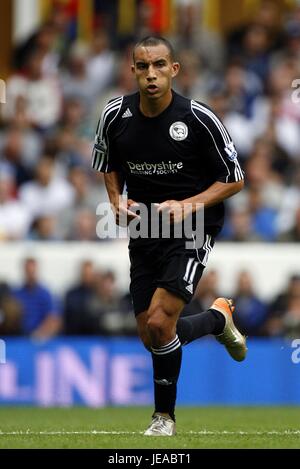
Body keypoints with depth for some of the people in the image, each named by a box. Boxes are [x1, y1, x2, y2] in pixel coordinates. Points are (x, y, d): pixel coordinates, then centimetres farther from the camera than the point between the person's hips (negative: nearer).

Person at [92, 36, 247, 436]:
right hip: (143, 230, 5)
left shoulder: (198, 119, -16)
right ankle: (218, 319, 36)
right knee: (150, 337, 7)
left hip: (191, 228, -5)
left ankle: (164, 415, 2)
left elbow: (234, 180, -7)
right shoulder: (116, 115, -5)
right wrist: (117, 200, -3)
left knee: (159, 323, -19)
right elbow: (109, 165, 16)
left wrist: (189, 205, -19)